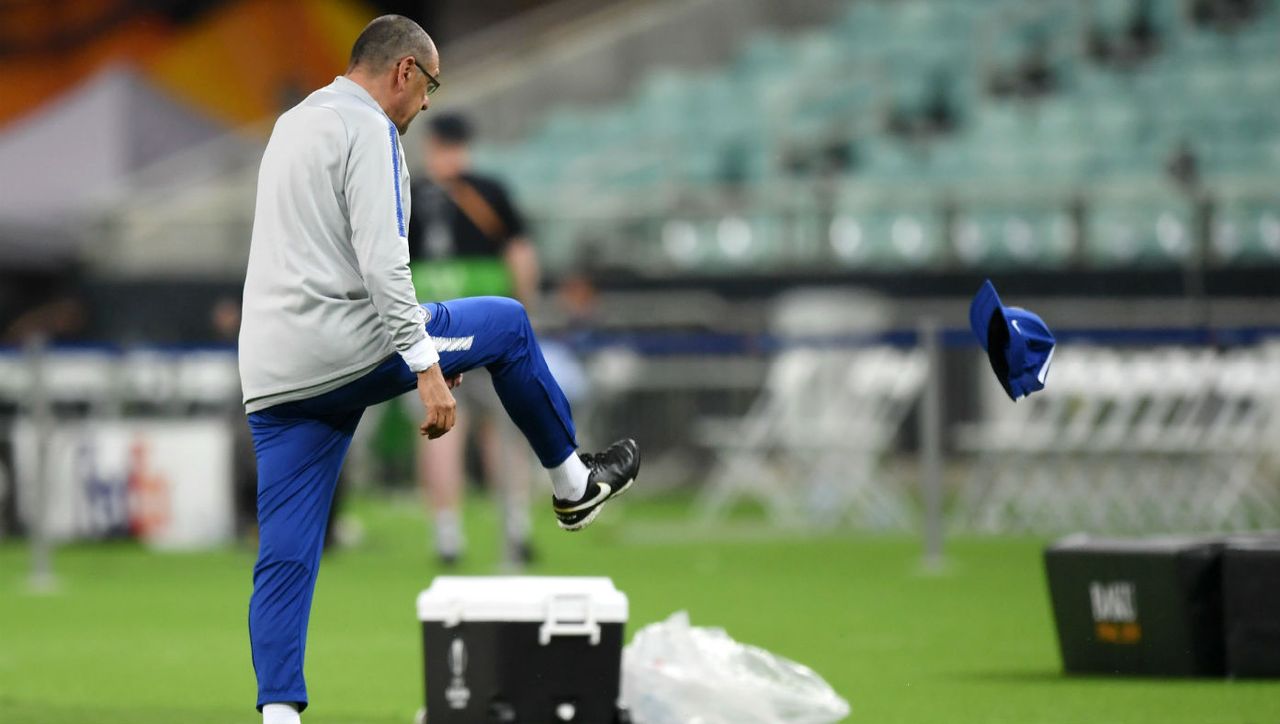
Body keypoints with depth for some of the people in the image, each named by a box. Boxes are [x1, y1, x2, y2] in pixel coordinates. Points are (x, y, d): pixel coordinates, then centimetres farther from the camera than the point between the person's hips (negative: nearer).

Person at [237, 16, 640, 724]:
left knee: (284, 559, 3)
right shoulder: (367, 128, -7)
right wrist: (427, 365, -20)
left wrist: (414, 346, 36)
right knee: (507, 324, 17)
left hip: (271, 374, 8)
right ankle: (572, 482, 32)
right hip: (348, 347, -8)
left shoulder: (292, 126, 23)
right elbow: (381, 260, -18)